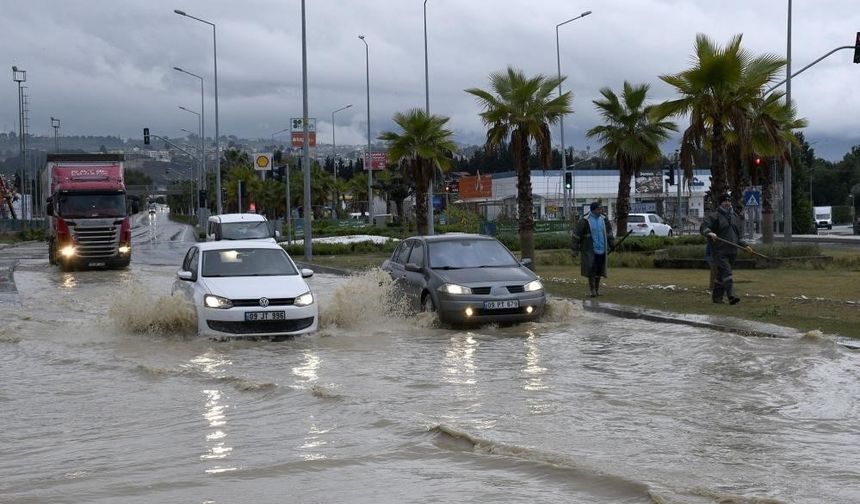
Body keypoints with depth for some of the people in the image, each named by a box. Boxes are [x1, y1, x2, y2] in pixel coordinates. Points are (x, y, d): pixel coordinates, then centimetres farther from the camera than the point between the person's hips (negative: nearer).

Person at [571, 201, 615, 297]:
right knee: (591, 270, -9)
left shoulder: (603, 220, 7)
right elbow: (576, 235, -6)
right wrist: (575, 250, -5)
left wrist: (611, 244, 24)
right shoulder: (585, 221, -10)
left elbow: (609, 232, 24)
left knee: (599, 271, 9)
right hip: (590, 251, -5)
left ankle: (597, 289, 18)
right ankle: (592, 289, 0)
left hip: (601, 250, 5)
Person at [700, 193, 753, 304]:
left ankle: (717, 296, 18)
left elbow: (739, 236, 27)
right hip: (719, 251, -6)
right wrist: (709, 233, -33)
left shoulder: (735, 218, 20)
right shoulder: (714, 216, -1)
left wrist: (745, 245, 15)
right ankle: (731, 296, -23)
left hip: (732, 252, 6)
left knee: (721, 275, 10)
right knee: (726, 273, -16)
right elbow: (703, 228, -13)